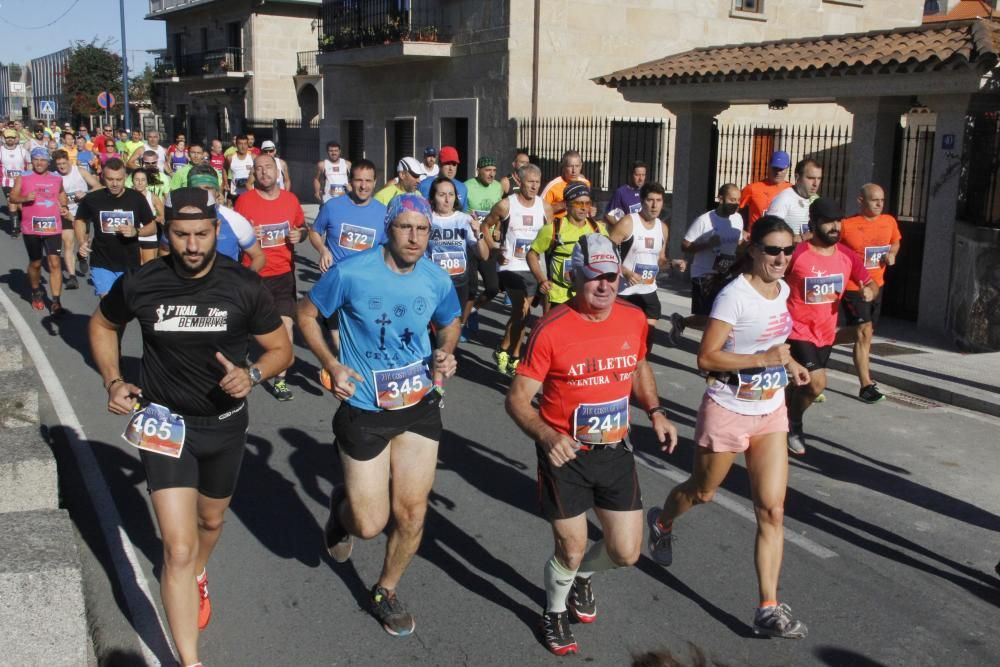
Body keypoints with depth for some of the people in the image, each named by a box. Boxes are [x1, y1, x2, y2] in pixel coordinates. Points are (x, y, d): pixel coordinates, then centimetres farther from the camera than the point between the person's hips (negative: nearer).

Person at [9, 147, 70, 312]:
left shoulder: (57, 178, 7)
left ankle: (56, 301, -7)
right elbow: (12, 197, -3)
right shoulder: (23, 178, 0)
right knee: (35, 263, 13)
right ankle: (36, 293, 37)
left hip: (53, 227, 1)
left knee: (55, 263, -9)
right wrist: (25, 198, -23)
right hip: (31, 228, -1)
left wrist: (64, 207, 7)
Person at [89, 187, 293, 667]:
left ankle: (198, 576, 61)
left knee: (211, 520, 26)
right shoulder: (139, 284, -14)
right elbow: (103, 325, 7)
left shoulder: (243, 287, -15)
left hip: (225, 423, 2)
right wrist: (113, 381, -6)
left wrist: (251, 375, -24)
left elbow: (281, 349, -4)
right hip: (165, 423, -2)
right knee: (178, 548, -11)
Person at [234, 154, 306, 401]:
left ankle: (279, 379, 7)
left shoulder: (291, 199, 3)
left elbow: (302, 227, 18)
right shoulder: (244, 200, -7)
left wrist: (299, 235, -5)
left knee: (286, 324, -4)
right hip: (254, 274, -2)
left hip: (284, 273, 2)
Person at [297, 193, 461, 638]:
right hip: (364, 410, -3)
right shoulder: (351, 273, -16)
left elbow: (449, 323, 15)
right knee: (370, 525, 0)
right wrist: (332, 364, -15)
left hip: (420, 405, 3)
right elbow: (306, 315, -2)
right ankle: (342, 507, 38)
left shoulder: (437, 280, -5)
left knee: (411, 514, 7)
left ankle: (386, 592, 34)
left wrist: (445, 352, -6)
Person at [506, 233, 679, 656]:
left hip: (615, 451, 5)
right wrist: (547, 436, -33)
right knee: (570, 551, 5)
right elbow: (517, 399, -15)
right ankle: (554, 613, 38)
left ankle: (582, 577, 45)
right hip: (565, 455, -4)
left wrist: (655, 411, 2)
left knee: (627, 552, 9)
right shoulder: (551, 330, -19)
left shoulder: (634, 319, -3)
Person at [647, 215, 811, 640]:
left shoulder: (782, 290, 3)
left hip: (771, 413, 6)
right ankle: (661, 523, 51)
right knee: (701, 493, 17)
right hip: (729, 412, -6)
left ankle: (769, 609, 5)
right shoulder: (735, 295, -21)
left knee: (772, 510, -1)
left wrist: (788, 363, 3)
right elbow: (706, 358, -24)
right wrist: (763, 359, -30)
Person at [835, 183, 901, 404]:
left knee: (860, 333, 19)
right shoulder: (846, 225, -14)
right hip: (853, 286, -6)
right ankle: (866, 385, -4)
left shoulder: (889, 222, 1)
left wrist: (892, 254, -1)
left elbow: (895, 242, 20)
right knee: (864, 332, -11)